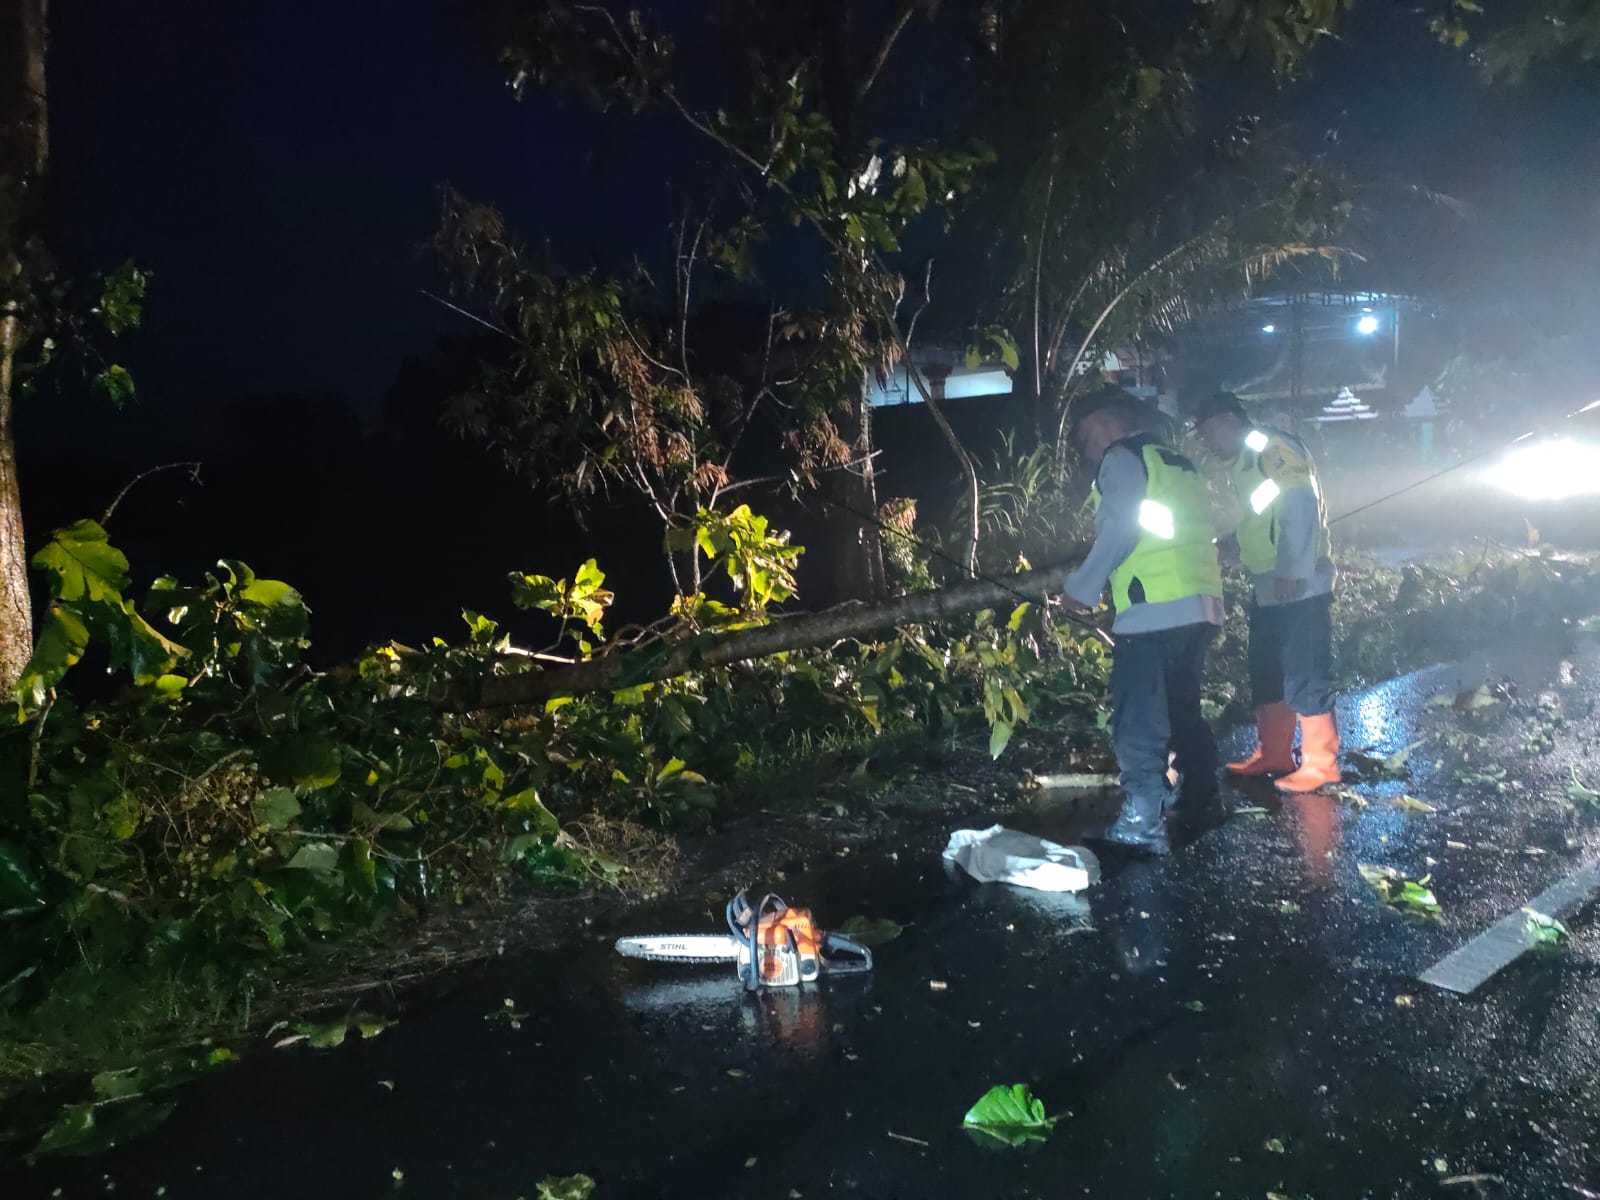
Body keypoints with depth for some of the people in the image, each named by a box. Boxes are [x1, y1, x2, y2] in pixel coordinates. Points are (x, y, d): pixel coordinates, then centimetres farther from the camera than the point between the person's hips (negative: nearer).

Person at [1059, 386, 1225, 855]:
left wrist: (1083, 587, -7)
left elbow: (1119, 530, -14)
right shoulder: (1177, 464, 25)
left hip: (1154, 611, -9)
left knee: (1137, 720, -7)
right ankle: (1201, 799, 29)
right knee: (1182, 708, 20)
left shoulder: (1122, 457, -1)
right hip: (1200, 606, 9)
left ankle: (1142, 824, -8)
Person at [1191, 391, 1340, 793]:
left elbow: (1302, 509, -22)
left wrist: (1291, 572, -24)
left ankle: (1321, 763, 5)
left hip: (1300, 587, -10)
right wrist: (1221, 546, 11)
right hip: (1267, 590, 10)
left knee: (1305, 677, -5)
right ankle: (1273, 755, 26)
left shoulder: (1276, 449, -12)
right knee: (1267, 676, 15)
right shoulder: (1245, 463, 18)